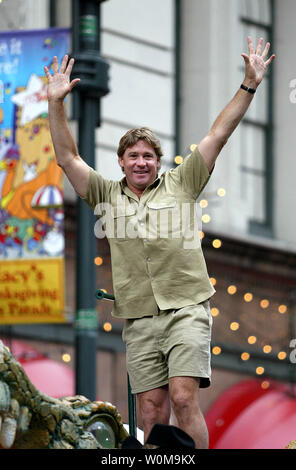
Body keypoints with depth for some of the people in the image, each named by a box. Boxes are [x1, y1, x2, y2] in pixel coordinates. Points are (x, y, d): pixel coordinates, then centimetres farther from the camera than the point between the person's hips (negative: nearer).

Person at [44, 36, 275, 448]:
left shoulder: (180, 185, 10)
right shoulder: (108, 196, 15)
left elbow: (217, 136, 7)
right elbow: (68, 158, 11)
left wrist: (249, 86, 1)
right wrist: (56, 104, 3)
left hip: (186, 310, -2)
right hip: (138, 319, 2)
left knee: (184, 399, -16)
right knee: (152, 413, -2)